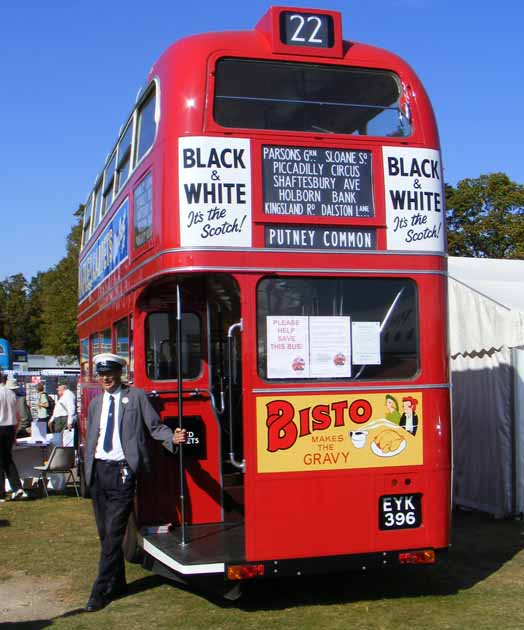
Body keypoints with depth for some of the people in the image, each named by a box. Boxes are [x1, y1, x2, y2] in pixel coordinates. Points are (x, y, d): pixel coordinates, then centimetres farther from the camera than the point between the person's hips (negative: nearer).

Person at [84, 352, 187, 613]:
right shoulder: (95, 403, 16)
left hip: (122, 471, -6)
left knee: (113, 533, -7)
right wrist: (88, 469, 14)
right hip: (98, 471, 6)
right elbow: (90, 439, 19)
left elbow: (155, 426, -4)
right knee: (104, 533, 12)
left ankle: (102, 591, 0)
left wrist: (173, 438, -22)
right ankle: (117, 583, 25)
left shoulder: (136, 396, 0)